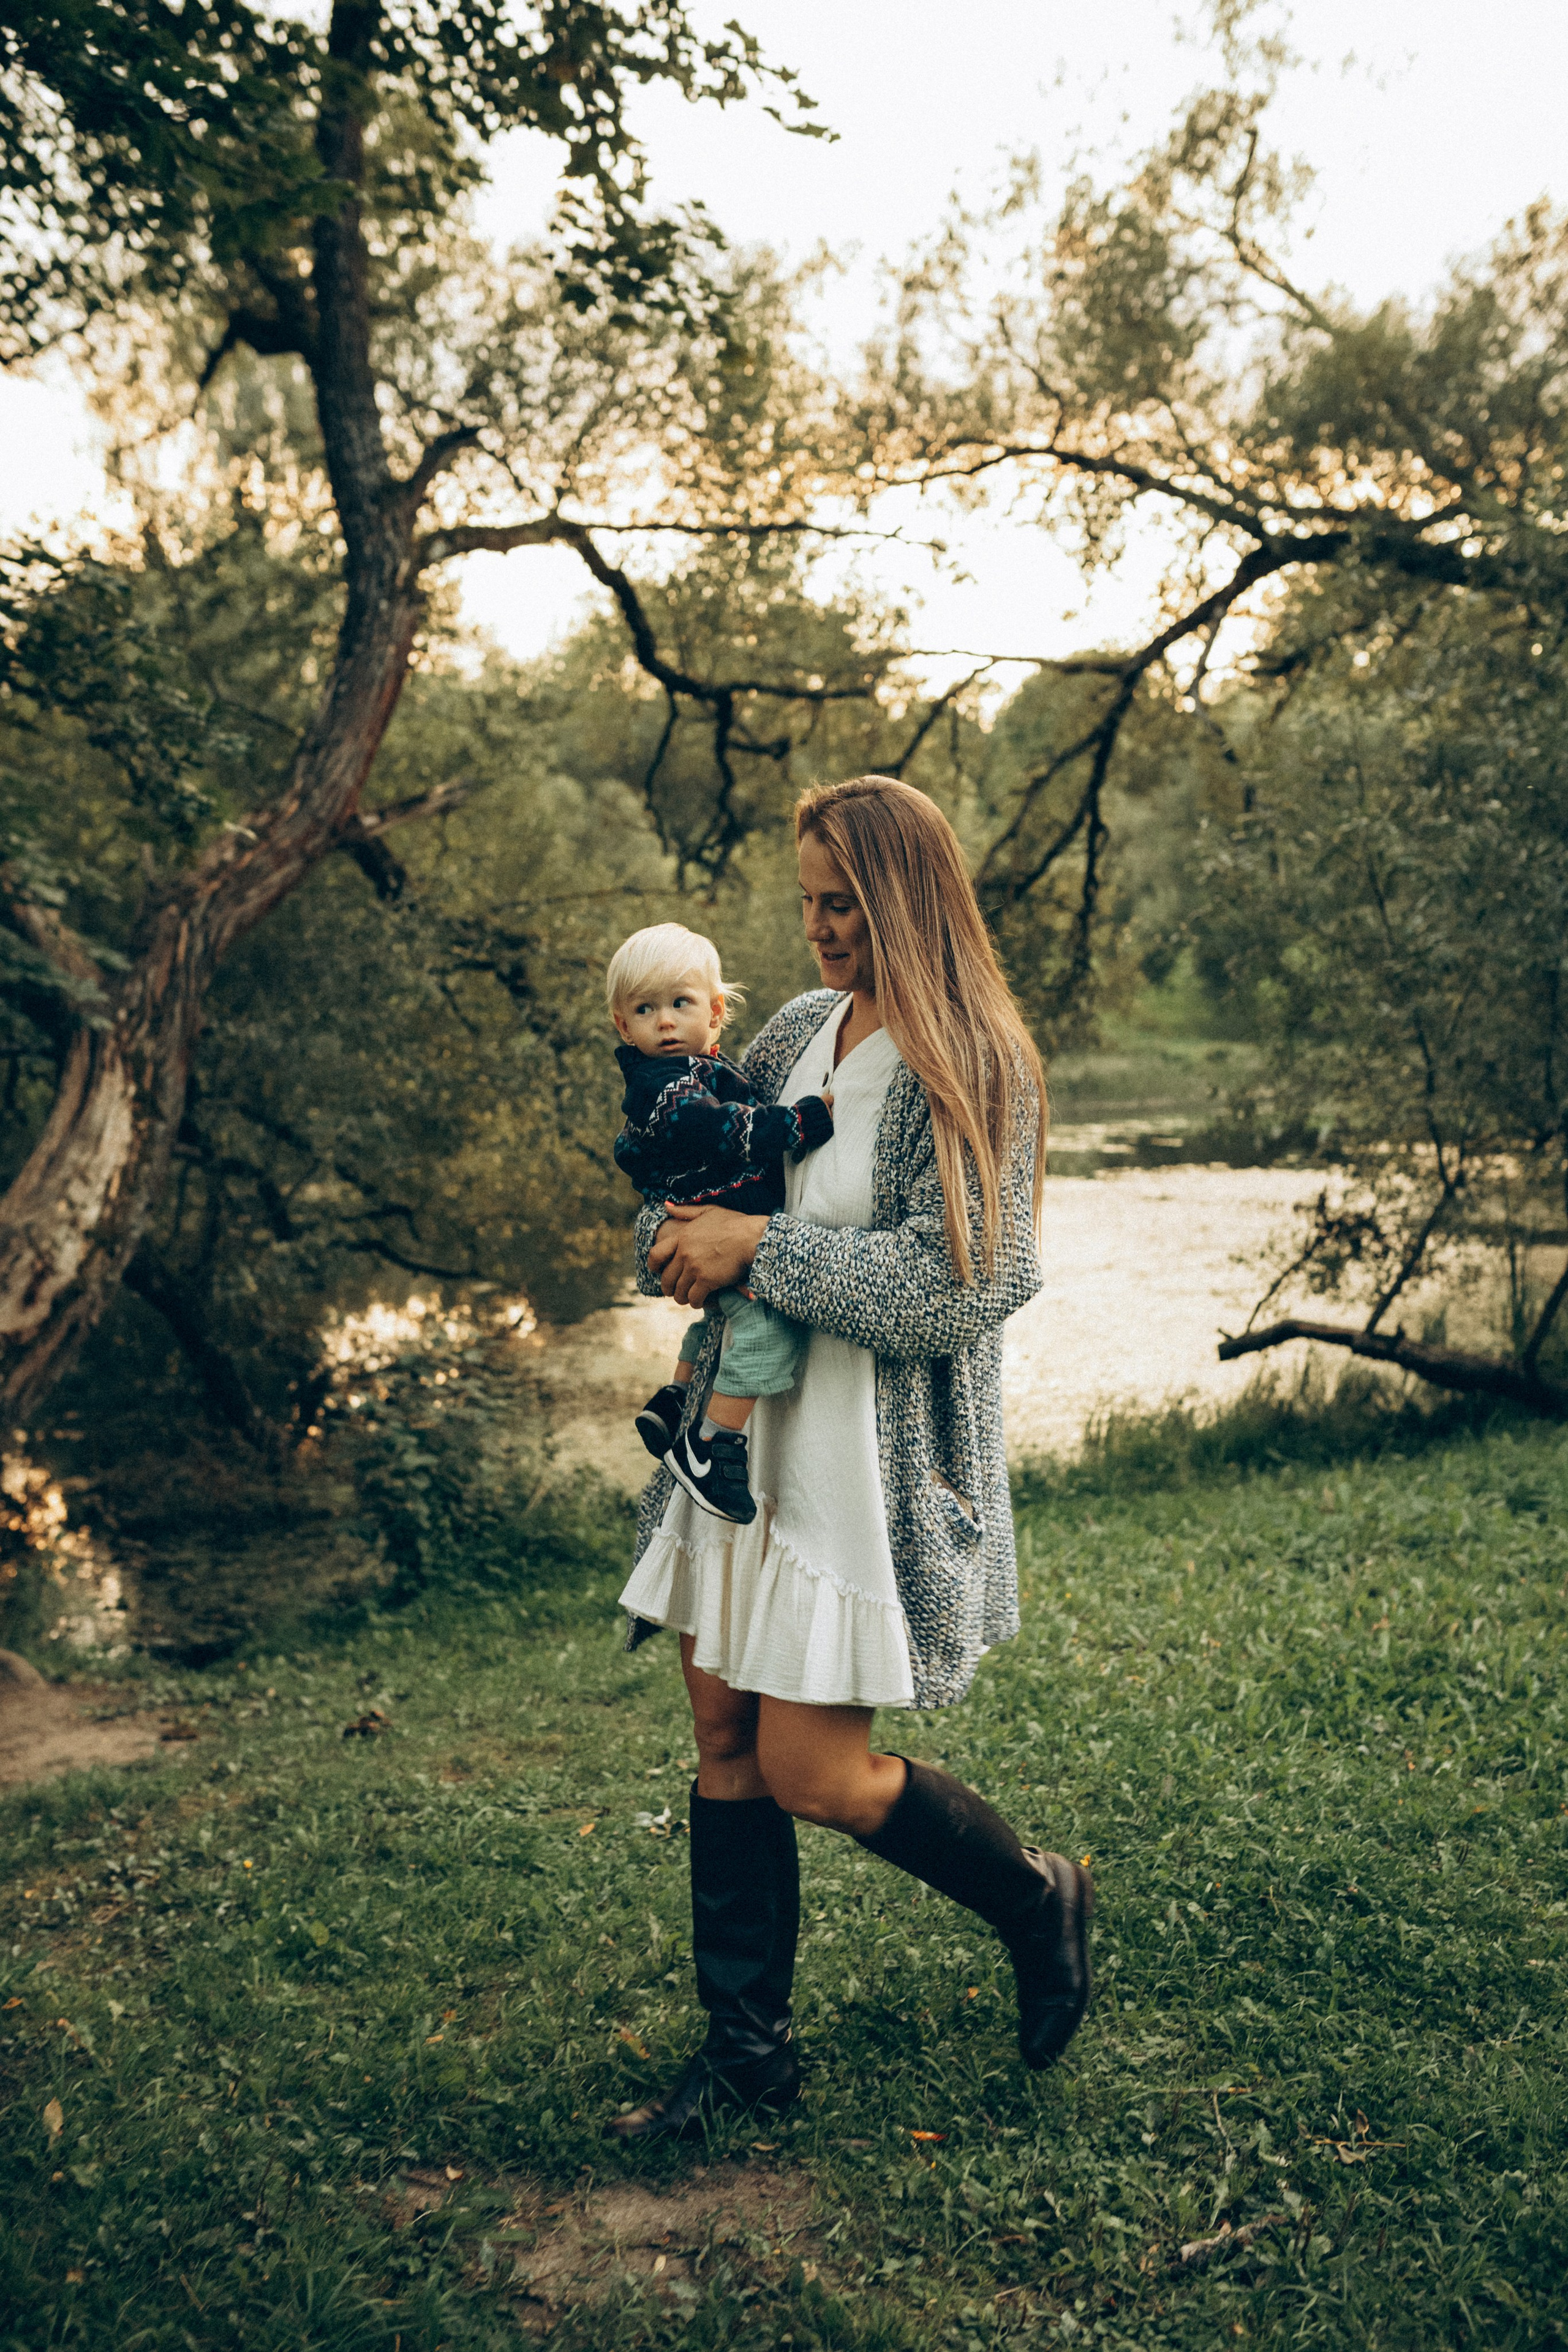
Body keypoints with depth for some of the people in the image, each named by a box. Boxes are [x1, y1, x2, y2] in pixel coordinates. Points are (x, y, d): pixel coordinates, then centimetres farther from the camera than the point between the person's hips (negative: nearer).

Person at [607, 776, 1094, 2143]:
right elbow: (695, 1172, 18)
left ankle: (1042, 1901, 26)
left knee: (813, 1773, -3)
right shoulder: (803, 1025, 9)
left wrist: (762, 1251, -20)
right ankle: (748, 2045, 27)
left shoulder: (974, 1066, -13)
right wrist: (683, 1237, -4)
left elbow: (956, 1286, -21)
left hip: (875, 1457, -7)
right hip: (747, 1420, 7)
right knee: (726, 1733, 10)